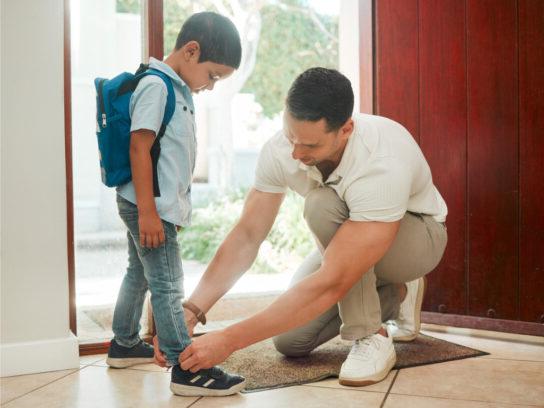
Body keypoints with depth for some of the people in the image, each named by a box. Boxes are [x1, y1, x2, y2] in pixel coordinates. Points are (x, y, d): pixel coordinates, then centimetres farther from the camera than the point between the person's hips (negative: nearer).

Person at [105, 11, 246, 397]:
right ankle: (186, 369, -4)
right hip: (148, 207, -10)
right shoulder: (156, 86, -17)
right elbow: (139, 148, -22)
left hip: (157, 206, 10)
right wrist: (148, 211, -24)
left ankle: (124, 344, 36)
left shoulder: (178, 89, 13)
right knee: (167, 285, -8)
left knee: (139, 274, 20)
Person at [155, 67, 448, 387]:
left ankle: (370, 337, -19)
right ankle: (394, 295, 16)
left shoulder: (382, 166, -42)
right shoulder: (280, 150, -23)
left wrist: (229, 340, -46)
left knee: (323, 204, -35)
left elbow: (331, 283, -45)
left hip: (417, 234, -6)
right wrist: (189, 313, -31)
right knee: (289, 340, -5)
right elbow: (246, 237, -19)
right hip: (350, 242, 6)